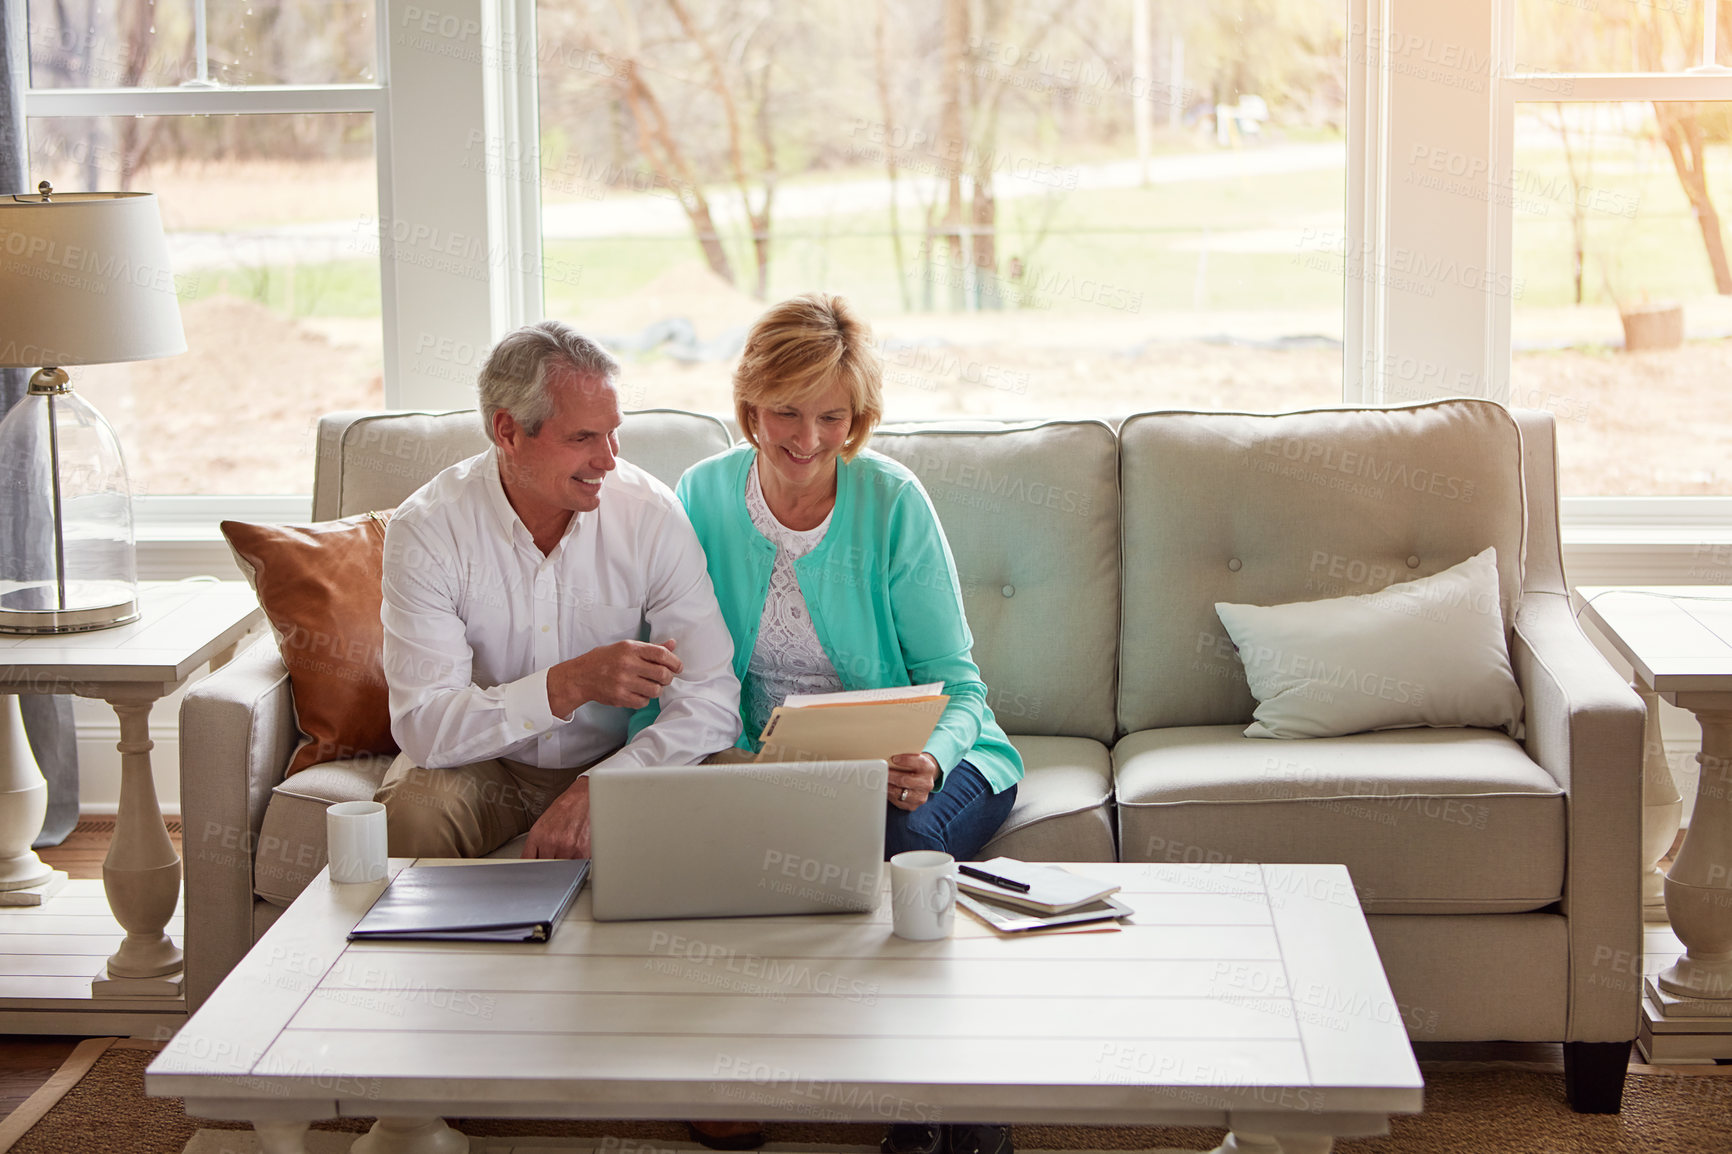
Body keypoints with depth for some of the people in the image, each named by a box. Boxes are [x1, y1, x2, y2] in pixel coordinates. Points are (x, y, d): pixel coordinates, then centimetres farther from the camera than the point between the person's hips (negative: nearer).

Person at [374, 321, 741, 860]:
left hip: (616, 761, 1)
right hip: (483, 765, 0)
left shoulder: (653, 516, -13)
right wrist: (573, 684, -36)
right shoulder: (426, 528, -16)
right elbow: (422, 728, -23)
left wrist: (596, 790, -32)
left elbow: (711, 700, -16)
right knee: (409, 813, -32)